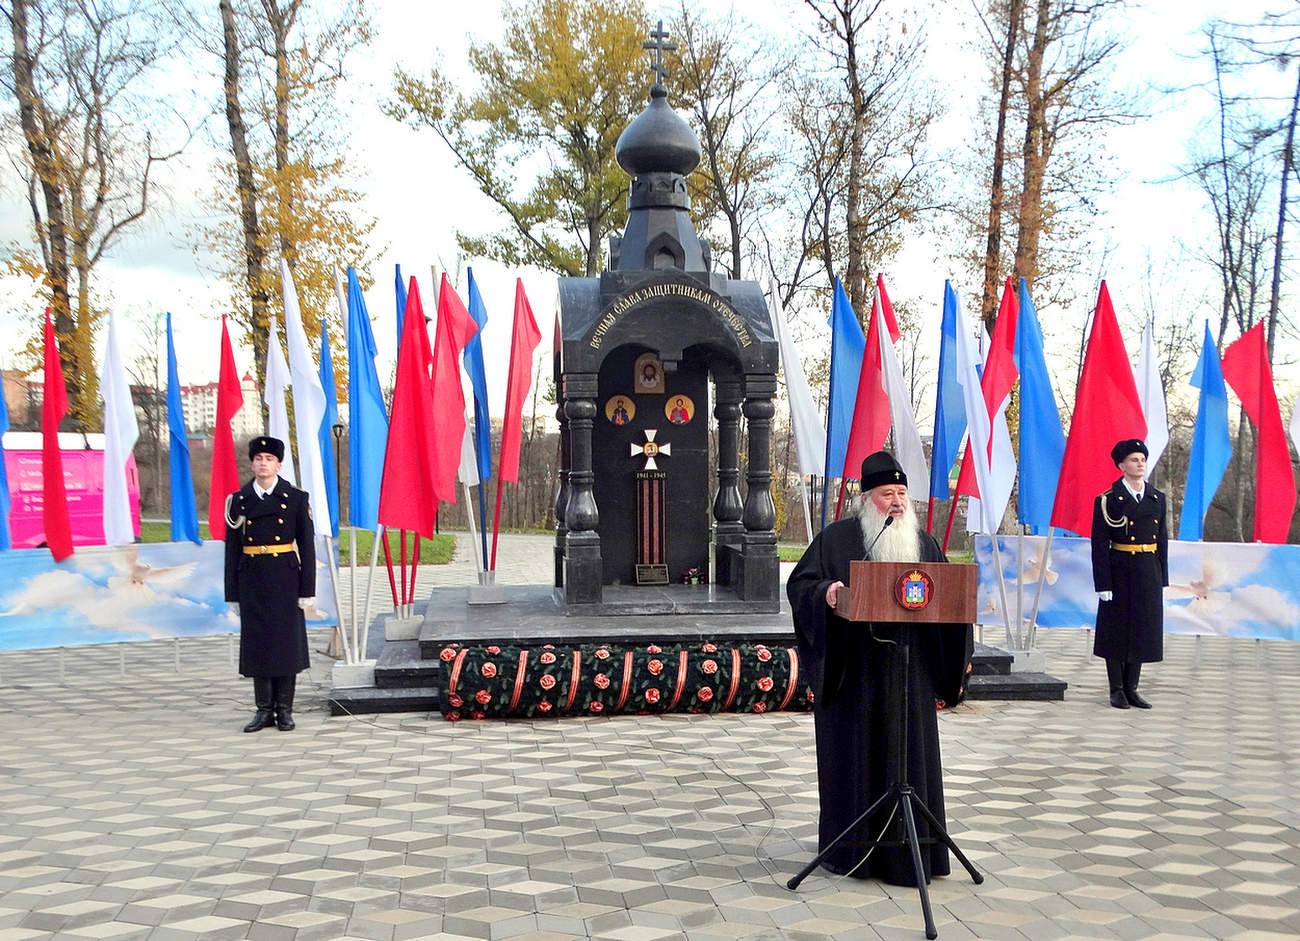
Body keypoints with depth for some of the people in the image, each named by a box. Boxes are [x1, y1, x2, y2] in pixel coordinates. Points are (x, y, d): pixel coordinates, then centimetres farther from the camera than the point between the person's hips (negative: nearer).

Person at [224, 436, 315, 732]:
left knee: (287, 643, 2)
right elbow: (232, 549, 7)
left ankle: (285, 710, 12)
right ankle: (264, 710, 14)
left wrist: (307, 590, -4)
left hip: (285, 580, -2)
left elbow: (307, 546, 1)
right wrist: (233, 594, 4)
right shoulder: (238, 500, 6)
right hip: (252, 581, 2)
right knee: (257, 645, 5)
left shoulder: (295, 498, 1)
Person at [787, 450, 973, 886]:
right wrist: (825, 592, -25)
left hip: (908, 671, 3)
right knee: (854, 753, 3)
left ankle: (909, 847, 16)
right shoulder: (837, 537, 0)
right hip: (853, 670, -3)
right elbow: (798, 583, -4)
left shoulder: (922, 541, 12)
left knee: (908, 752, 5)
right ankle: (849, 847, 15)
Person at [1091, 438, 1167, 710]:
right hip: (1120, 573, -5)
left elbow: (1162, 540, 13)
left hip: (1149, 574, 5)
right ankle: (1117, 690, 13)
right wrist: (1103, 584, -14)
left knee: (1142, 629, 8)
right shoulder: (1108, 499, -7)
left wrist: (1162, 579, 8)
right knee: (1116, 630, 3)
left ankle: (1131, 688, 19)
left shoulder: (1157, 498, 9)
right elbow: (1099, 544, -9)